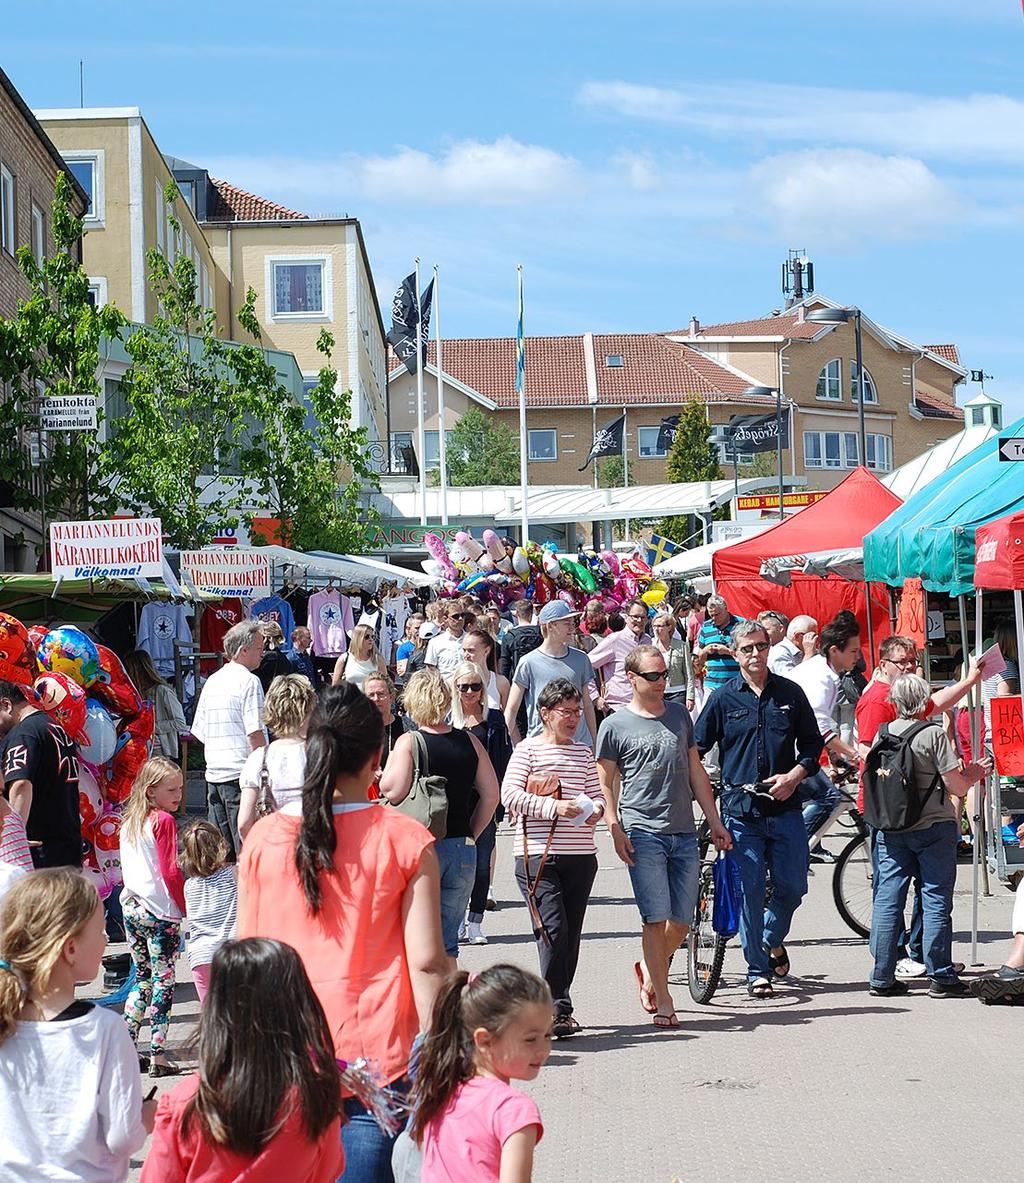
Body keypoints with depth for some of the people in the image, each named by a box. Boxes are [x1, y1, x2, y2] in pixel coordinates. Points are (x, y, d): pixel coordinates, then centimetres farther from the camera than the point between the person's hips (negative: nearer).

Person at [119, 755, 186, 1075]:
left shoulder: (129, 822, 12)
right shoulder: (163, 821, -11)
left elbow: (128, 868, 15)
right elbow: (170, 872, -13)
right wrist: (187, 907, -5)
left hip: (131, 906, 7)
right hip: (160, 911, -7)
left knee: (142, 976, 16)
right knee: (163, 979, -3)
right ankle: (157, 1054, -6)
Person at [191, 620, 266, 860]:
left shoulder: (212, 681, 15)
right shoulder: (249, 681, -9)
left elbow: (199, 731, 18)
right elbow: (255, 733, -15)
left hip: (214, 773, 8)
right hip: (241, 772, -7)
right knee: (246, 849, -7)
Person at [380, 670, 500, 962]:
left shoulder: (409, 742, -8)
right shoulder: (469, 742, 5)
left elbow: (392, 791, -17)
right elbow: (491, 794, 6)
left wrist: (384, 772, 3)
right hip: (462, 848, 4)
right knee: (447, 947, 10)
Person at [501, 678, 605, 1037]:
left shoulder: (584, 752, 17)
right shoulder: (528, 749, 0)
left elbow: (597, 795, 18)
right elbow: (509, 796, -9)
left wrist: (596, 810, -5)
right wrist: (554, 807, -18)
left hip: (581, 856, 5)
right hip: (538, 855, -5)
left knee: (571, 933, 7)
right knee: (553, 928, -15)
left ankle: (554, 1008, 18)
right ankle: (558, 1008, -14)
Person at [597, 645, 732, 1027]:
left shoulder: (679, 715, 15)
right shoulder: (615, 726, 2)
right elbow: (606, 783, 2)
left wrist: (715, 822, 17)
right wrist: (616, 830, -10)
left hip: (684, 833, 4)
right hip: (643, 833, -4)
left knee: (683, 920, 5)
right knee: (656, 918, -8)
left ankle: (649, 970, 29)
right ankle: (663, 1001, -1)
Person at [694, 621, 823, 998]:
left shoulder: (790, 693, 7)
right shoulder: (723, 698, 2)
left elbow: (813, 743, 11)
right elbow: (695, 749, 5)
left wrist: (793, 776, -5)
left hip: (785, 807, 2)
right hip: (741, 808, -2)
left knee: (793, 886, 3)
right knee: (750, 891, -2)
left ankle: (773, 940, 33)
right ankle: (757, 970, 9)